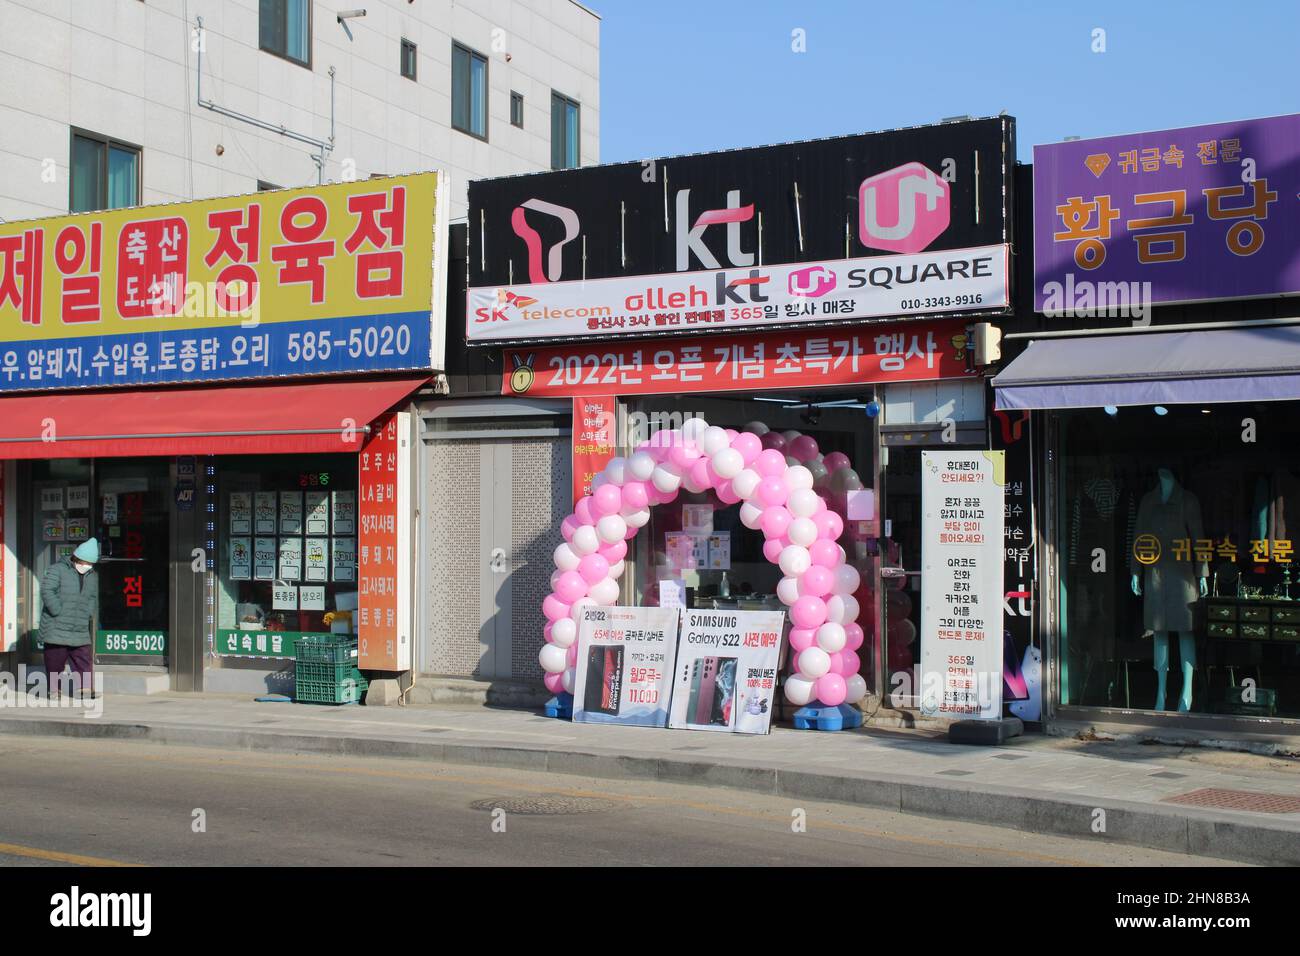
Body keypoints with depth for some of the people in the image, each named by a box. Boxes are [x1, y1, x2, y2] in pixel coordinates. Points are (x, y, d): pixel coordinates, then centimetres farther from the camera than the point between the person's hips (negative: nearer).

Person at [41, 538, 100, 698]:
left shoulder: (93, 576, 12)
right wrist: (59, 613, -18)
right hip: (56, 629, -4)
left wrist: (87, 614, 0)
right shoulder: (57, 569, -7)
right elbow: (47, 591, -16)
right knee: (54, 661, 3)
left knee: (84, 659, -2)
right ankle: (54, 689, 16)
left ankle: (86, 687, 1)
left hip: (80, 630, 4)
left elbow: (94, 598, 18)